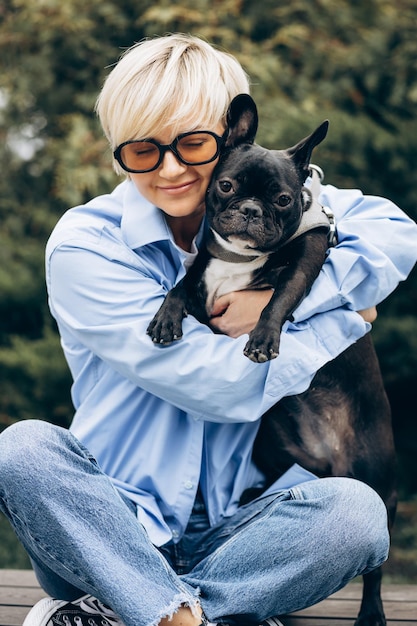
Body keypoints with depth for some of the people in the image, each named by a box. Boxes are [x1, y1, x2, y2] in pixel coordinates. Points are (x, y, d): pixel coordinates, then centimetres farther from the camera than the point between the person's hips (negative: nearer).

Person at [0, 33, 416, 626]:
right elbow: (222, 385, -16)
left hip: (231, 526, 3)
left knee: (357, 509, -27)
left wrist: (281, 300, -20)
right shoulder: (84, 246, -9)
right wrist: (340, 323, -6)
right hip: (118, 525, -2)